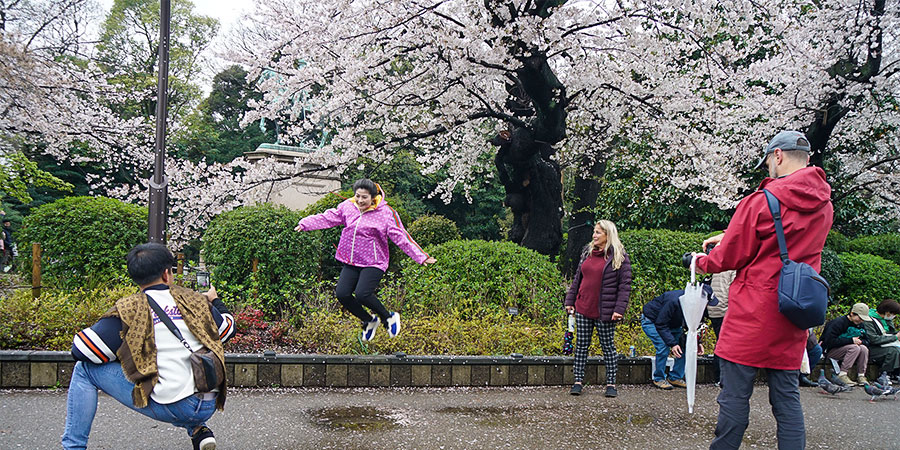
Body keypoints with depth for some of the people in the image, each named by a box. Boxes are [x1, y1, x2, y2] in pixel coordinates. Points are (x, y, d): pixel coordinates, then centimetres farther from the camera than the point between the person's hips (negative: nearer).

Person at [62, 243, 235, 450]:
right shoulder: (196, 300, 8)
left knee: (85, 370, 8)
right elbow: (228, 328, 24)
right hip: (209, 407, 5)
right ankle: (198, 430, 24)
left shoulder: (128, 310, -3)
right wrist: (215, 301, 44)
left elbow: (81, 351, 0)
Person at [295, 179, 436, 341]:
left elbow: (401, 237, -8)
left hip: (373, 263, -5)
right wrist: (305, 224, -5)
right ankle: (369, 320, 17)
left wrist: (421, 257, -13)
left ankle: (388, 317, 5)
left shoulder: (386, 213, -8)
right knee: (342, 294, -8)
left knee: (362, 294, -23)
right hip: (351, 262, 5)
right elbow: (327, 218, 6)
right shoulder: (347, 207, 4)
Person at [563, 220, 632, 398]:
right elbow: (577, 278, 17)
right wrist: (570, 300, 13)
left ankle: (611, 383, 13)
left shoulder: (619, 257, -4)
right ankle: (578, 381, 13)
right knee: (581, 345, 7)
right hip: (583, 308, 5)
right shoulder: (587, 253, 12)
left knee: (608, 346, 4)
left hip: (605, 312, -5)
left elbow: (625, 285, -7)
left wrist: (619, 309, -15)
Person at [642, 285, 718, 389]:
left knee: (684, 346, -6)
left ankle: (675, 377, 7)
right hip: (651, 321, -7)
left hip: (671, 324, 7)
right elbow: (661, 324, -33)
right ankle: (659, 379, -5)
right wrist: (672, 343, -37)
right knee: (664, 347, -23)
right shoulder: (674, 302, -40)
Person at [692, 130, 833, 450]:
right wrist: (728, 236, 20)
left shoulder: (761, 201, -12)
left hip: (751, 315, -6)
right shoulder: (824, 207, 8)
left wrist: (701, 261, 16)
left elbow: (728, 258, -4)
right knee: (787, 398, 10)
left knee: (734, 396, -1)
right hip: (792, 320, 6)